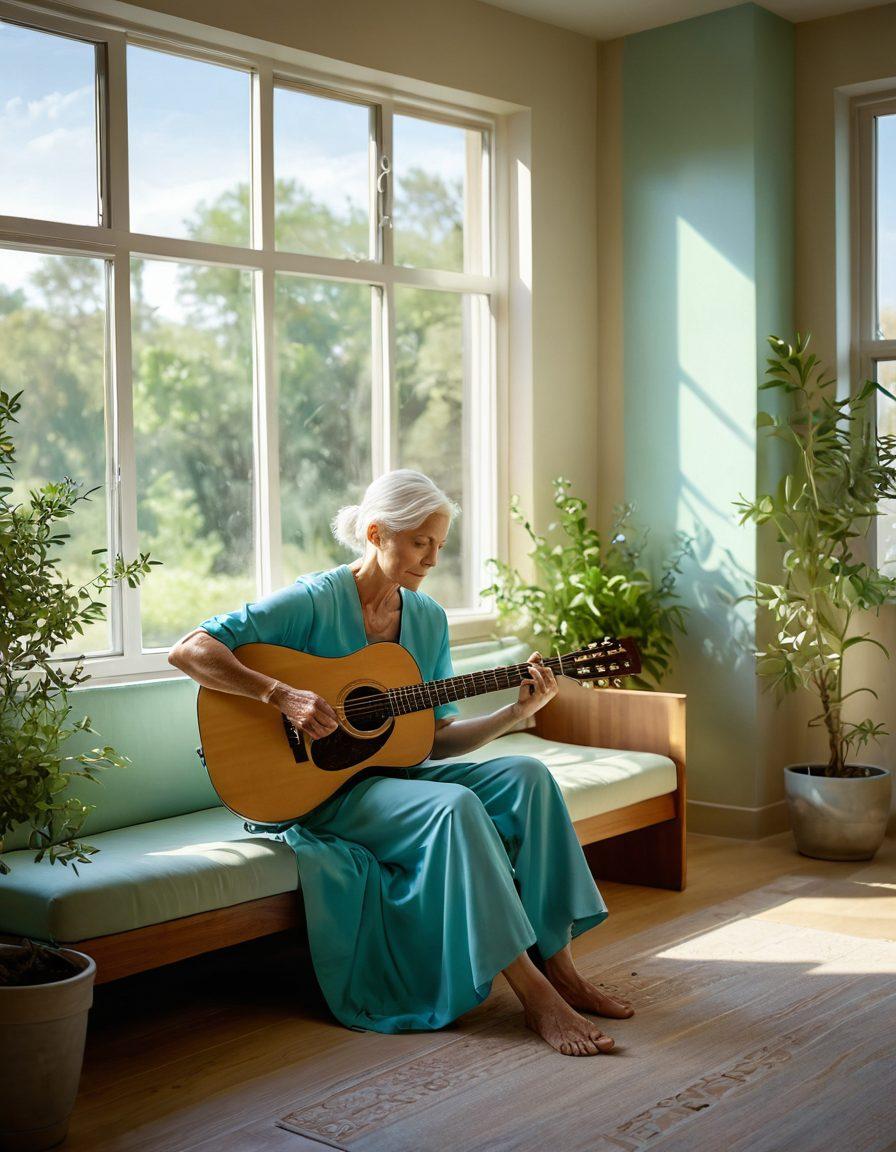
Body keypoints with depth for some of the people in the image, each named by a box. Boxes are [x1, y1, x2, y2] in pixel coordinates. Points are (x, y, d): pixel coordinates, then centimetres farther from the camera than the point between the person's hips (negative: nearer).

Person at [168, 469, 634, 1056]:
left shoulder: (428, 618, 8)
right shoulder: (314, 601, -13)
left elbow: (438, 740, 8)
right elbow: (188, 651, -20)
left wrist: (518, 712, -7)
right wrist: (282, 695, -28)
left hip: (397, 769, 7)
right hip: (324, 788, -7)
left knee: (526, 776, -15)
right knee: (455, 806, -32)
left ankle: (558, 964, -11)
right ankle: (534, 996, -27)